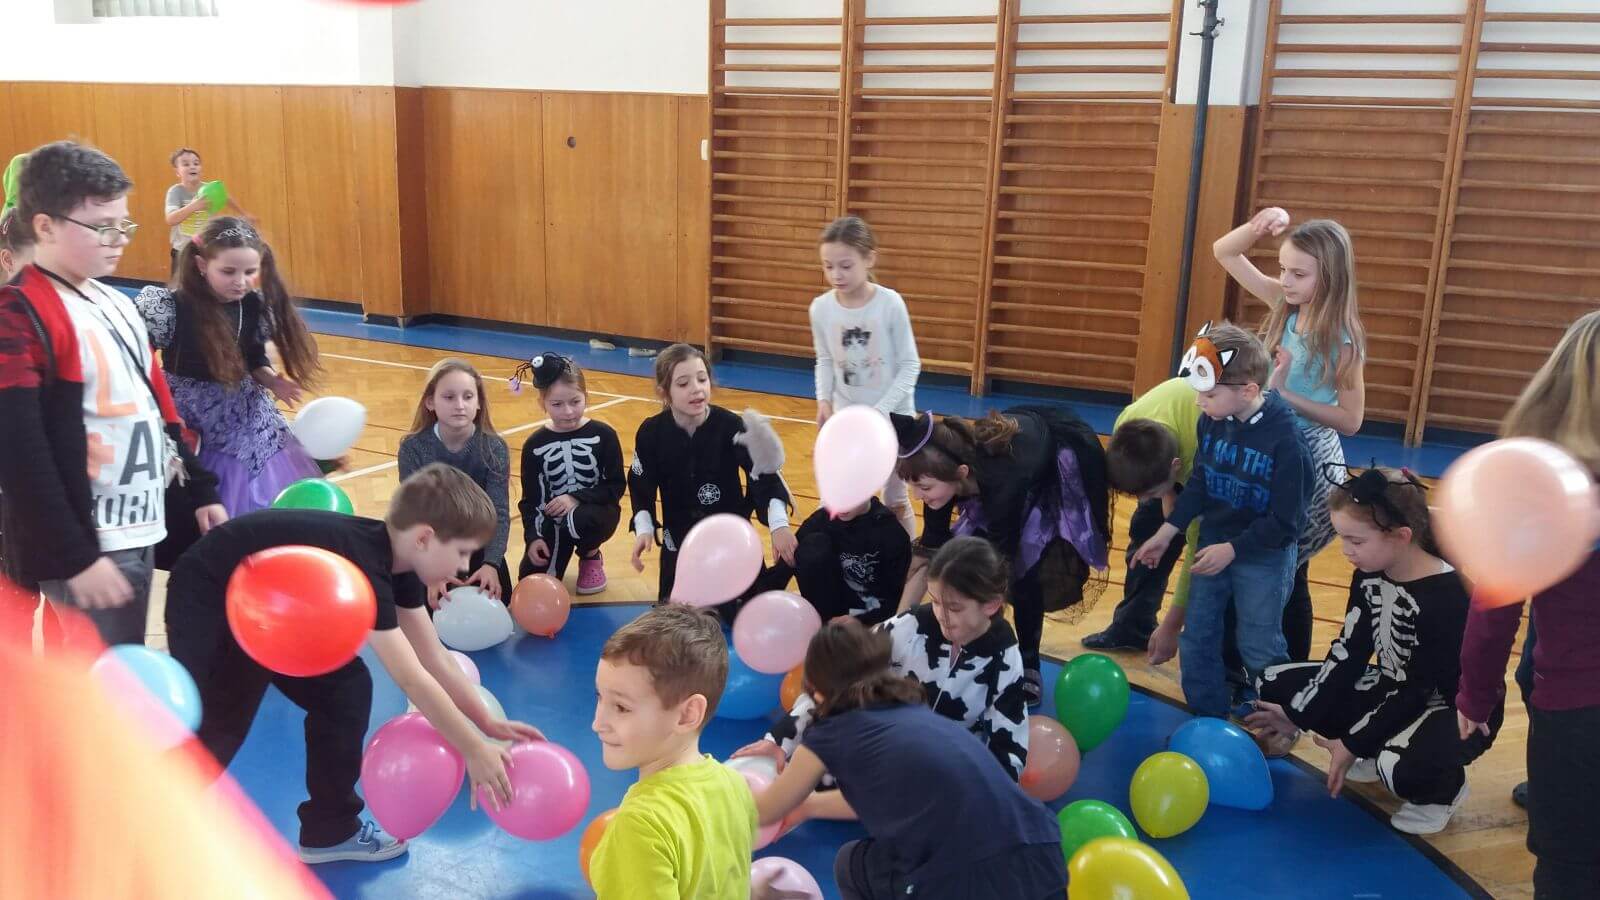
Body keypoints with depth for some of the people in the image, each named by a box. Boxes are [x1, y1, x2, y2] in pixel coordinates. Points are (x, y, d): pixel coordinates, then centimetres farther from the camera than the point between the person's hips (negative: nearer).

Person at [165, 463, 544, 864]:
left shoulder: (396, 560, -8)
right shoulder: (362, 563, -36)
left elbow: (435, 659, 0)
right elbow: (412, 679, -35)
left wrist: (488, 723, -2)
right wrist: (473, 750, -29)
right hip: (209, 601, -9)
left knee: (346, 689, 2)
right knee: (213, 727, -9)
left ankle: (331, 831, 12)